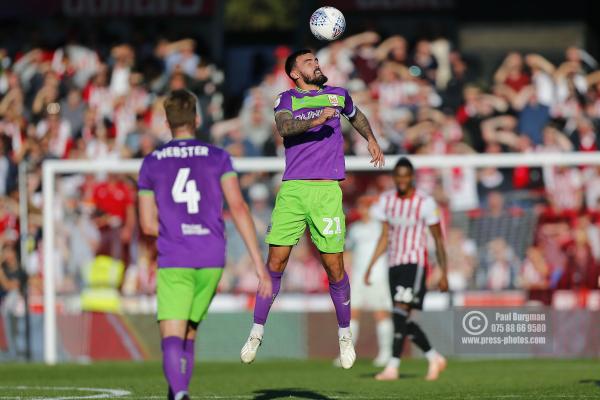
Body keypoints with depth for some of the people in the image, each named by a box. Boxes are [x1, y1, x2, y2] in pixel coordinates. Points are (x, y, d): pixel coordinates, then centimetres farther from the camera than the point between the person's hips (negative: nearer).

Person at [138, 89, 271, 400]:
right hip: (211, 261, 2)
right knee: (188, 335, 18)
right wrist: (259, 264, -7)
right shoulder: (218, 158, 5)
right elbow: (238, 207, -6)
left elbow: (147, 224, 6)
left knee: (172, 340, -11)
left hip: (173, 263, -2)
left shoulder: (151, 164, 7)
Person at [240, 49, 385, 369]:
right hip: (291, 189, -1)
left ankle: (344, 334, 15)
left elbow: (355, 115, 40)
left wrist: (371, 140, 34)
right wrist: (316, 121, -24)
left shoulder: (338, 95, 17)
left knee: (334, 267, -1)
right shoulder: (286, 100, 10)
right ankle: (257, 332, 5)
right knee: (275, 261, -5)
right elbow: (284, 127, -12)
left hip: (327, 189, 1)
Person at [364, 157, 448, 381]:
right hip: (394, 263, 6)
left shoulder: (425, 203, -5)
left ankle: (393, 366, -24)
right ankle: (434, 358, 24)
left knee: (401, 312, -19)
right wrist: (371, 266, 8)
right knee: (403, 321, 6)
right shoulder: (387, 200, 9)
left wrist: (444, 273, 0)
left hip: (415, 263, -6)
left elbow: (438, 240, 1)